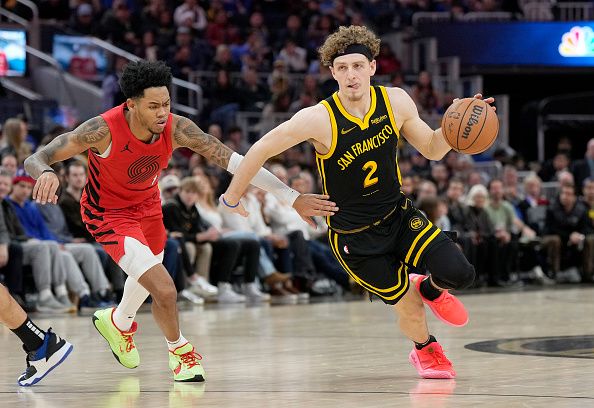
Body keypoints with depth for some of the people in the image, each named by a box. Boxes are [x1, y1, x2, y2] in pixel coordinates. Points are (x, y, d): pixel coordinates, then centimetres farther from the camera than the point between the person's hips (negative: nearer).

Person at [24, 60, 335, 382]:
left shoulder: (176, 129, -26)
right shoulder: (104, 130, -36)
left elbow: (232, 160, -26)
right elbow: (35, 160, -31)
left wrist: (292, 198, -31)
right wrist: (45, 173, -58)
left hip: (147, 205, 6)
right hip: (108, 214, -5)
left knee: (147, 280, 30)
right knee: (164, 290, -19)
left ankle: (118, 322, 64)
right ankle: (179, 349, 12)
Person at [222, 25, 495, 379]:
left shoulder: (396, 101, -12)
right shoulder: (320, 119, -24)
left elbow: (433, 150, 3)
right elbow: (262, 150, -13)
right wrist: (232, 198, -2)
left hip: (398, 214, 3)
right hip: (353, 235, -3)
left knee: (459, 274, -15)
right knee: (408, 307, 1)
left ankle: (430, 289, 24)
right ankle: (425, 349, 39)